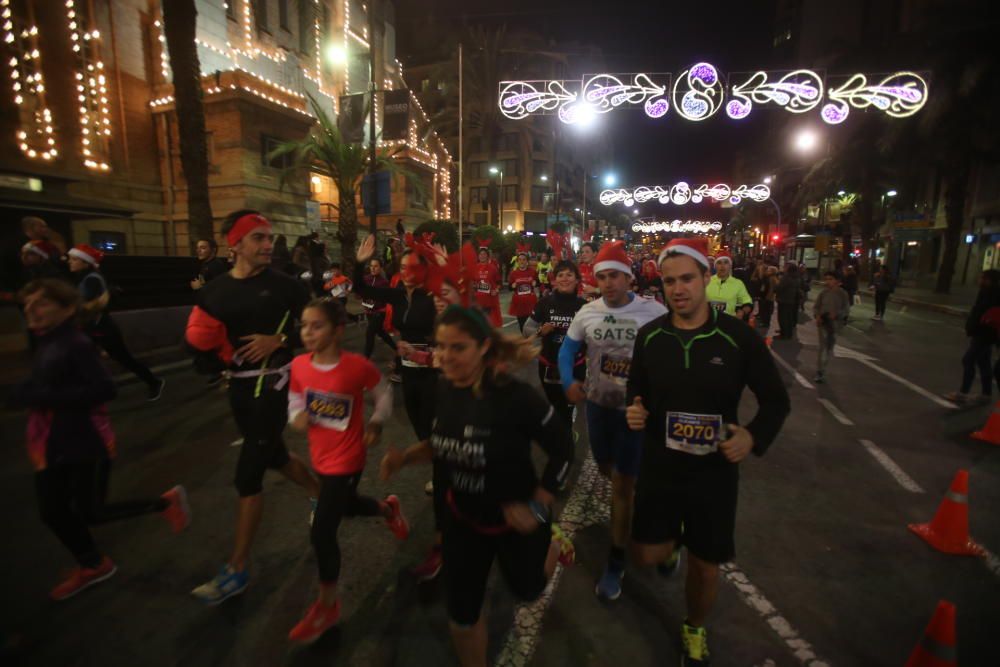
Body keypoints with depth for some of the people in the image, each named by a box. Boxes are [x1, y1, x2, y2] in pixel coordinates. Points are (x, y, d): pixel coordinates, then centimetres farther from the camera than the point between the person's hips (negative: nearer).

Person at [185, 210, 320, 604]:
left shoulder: (285, 286, -10)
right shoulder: (214, 292, 4)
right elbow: (203, 347, 9)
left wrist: (279, 341, -18)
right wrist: (199, 342, -12)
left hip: (273, 386, -6)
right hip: (239, 388, 6)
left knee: (248, 475, -2)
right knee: (274, 456, 21)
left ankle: (237, 570, 15)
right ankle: (321, 495, 47)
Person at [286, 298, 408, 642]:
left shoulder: (357, 366, -23)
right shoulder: (299, 365, -9)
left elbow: (384, 393, -6)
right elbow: (295, 400, 6)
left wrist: (376, 424, -17)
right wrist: (297, 416, -15)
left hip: (346, 459, -6)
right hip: (320, 456, 6)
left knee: (321, 533, -1)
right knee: (346, 505, 28)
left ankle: (327, 606, 24)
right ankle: (388, 508, 60)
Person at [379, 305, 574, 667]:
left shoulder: (516, 396, -32)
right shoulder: (443, 390, -15)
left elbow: (563, 450, -20)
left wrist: (537, 507, -20)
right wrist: (404, 456, -12)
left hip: (515, 519, -4)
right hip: (463, 517, 4)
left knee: (527, 589, 25)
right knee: (461, 612, 17)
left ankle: (553, 544, 57)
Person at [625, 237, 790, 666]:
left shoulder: (738, 337, -13)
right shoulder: (649, 336, -7)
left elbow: (776, 400, -2)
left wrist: (754, 437, -20)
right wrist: (635, 411, -15)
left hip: (715, 472, -1)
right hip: (658, 467, 1)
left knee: (705, 566, 15)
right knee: (647, 555, 8)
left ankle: (695, 630, 48)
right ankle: (672, 541, 46)